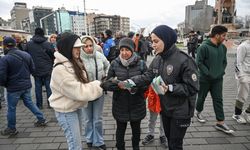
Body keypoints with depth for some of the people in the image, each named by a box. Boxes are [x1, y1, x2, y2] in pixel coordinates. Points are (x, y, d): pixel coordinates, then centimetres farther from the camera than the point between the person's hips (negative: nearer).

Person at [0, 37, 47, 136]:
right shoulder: (26, 55, -1)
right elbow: (32, 69, 6)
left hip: (13, 88, -5)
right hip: (27, 85, 5)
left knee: (11, 108, 12)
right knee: (29, 103, 20)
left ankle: (11, 129, 27)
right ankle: (41, 119, 24)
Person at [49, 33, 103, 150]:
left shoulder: (74, 62, 2)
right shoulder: (60, 69, -27)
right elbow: (78, 92, -28)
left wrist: (96, 85, -9)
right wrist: (98, 85, -17)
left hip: (77, 107, 8)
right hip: (66, 111, -8)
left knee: (77, 139, 25)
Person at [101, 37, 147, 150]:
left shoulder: (141, 64, -7)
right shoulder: (115, 63, -5)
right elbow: (108, 83, -4)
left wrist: (136, 87, -25)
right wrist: (115, 84, -25)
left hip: (137, 105, 1)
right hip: (120, 105, 0)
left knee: (136, 128, 21)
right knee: (120, 129, 15)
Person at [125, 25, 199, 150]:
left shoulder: (184, 60, -23)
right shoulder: (157, 59, -1)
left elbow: (192, 87, -21)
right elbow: (147, 76, -7)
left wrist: (170, 88, -29)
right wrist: (130, 82, -21)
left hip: (180, 111, -6)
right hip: (165, 108, 7)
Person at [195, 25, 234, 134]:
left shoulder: (223, 47, 4)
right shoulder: (204, 47, -16)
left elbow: (224, 61, 14)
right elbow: (199, 63, -17)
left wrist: (221, 72, 1)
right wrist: (209, 74, -17)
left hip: (218, 79, 5)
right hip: (205, 79, -5)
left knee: (218, 100, 6)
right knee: (202, 97, 13)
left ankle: (220, 123, 14)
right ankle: (199, 112, 37)